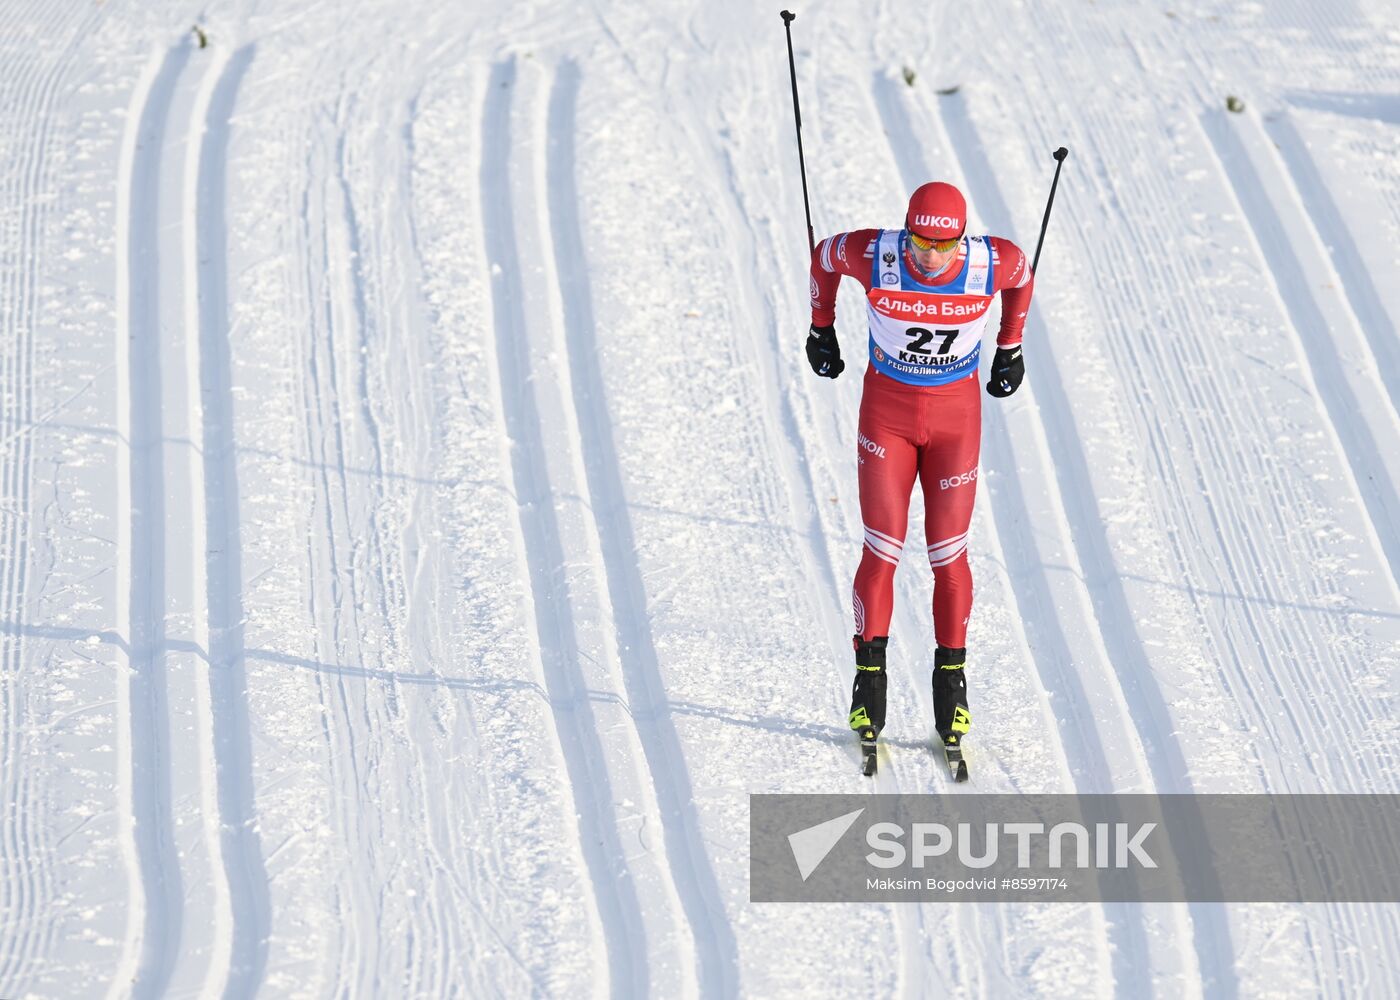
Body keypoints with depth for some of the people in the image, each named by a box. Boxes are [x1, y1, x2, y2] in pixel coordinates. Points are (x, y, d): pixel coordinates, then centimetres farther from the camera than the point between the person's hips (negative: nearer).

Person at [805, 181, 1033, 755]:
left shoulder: (994, 262, -20)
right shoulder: (874, 256, -22)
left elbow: (1023, 276, 5)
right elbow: (823, 258, 2)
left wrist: (1010, 349, 15)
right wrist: (821, 330, 13)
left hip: (956, 415, 0)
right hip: (886, 410, 0)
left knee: (948, 555, 3)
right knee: (881, 551, -4)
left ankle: (951, 676, 17)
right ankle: (869, 674, 10)